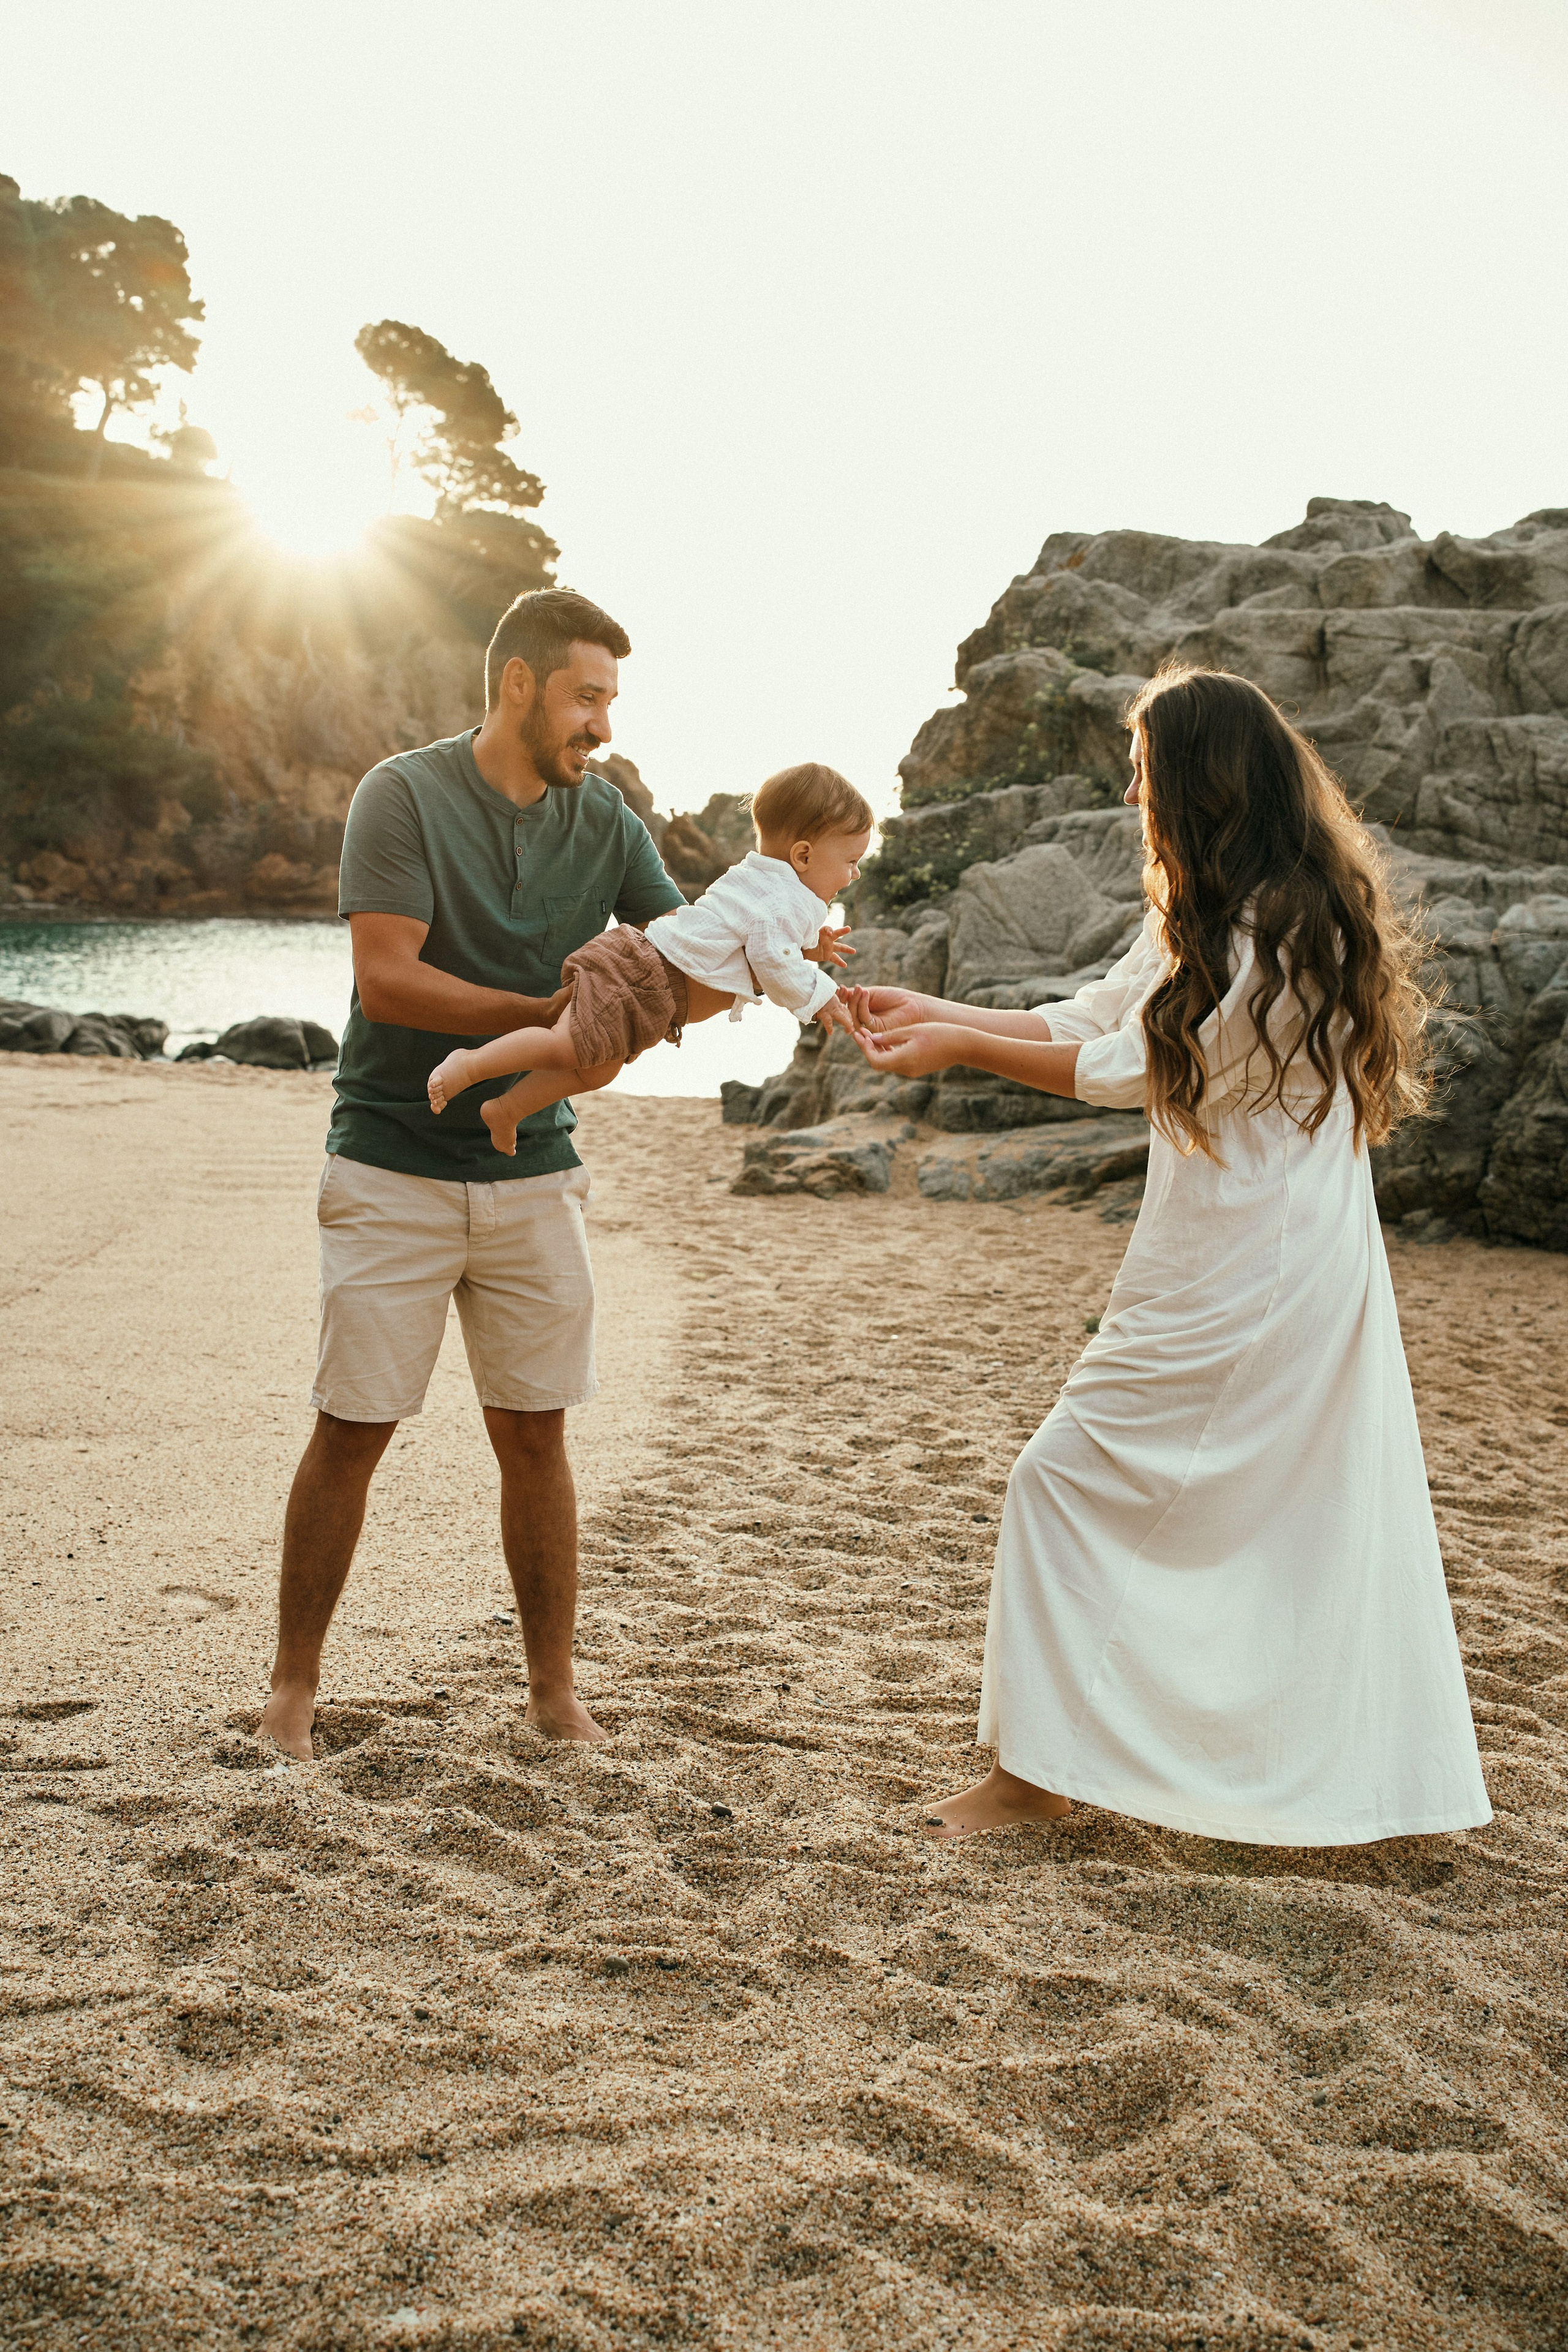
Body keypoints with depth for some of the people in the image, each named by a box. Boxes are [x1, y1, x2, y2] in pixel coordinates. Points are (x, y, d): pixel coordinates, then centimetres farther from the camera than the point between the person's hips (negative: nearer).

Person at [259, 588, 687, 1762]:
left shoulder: (604, 819, 7)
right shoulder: (404, 795, -8)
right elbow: (388, 981, -17)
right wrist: (555, 1013, -23)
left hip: (534, 1170, 4)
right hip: (393, 1169, -3)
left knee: (535, 1435, 6)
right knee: (351, 1431, 1)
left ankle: (554, 1686, 19)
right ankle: (296, 1683, 18)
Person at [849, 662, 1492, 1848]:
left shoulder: (1278, 939, -20)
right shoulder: (1208, 920, 12)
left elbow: (1129, 1070, -13)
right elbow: (1085, 1022, 15)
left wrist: (962, 1047, -6)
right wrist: (924, 1010, 12)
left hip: (1239, 1285, -10)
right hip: (1296, 1264, 10)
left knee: (1068, 1480, -2)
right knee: (1316, 1522, 15)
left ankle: (1039, 1769, 8)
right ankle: (1359, 1787, 26)